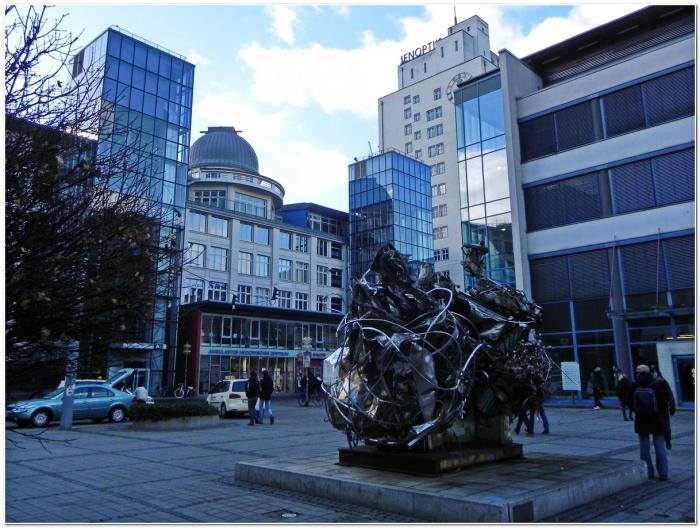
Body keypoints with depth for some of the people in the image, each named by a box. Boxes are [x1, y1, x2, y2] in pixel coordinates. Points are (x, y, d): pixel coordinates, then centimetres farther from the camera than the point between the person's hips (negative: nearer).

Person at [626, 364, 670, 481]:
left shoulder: (633, 386, -9)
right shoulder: (655, 386, -13)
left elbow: (629, 402, -3)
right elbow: (664, 404, -9)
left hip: (641, 420, 1)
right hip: (656, 419, -1)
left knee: (644, 447, 10)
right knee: (660, 446, 9)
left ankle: (649, 473, 13)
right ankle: (663, 474, 10)